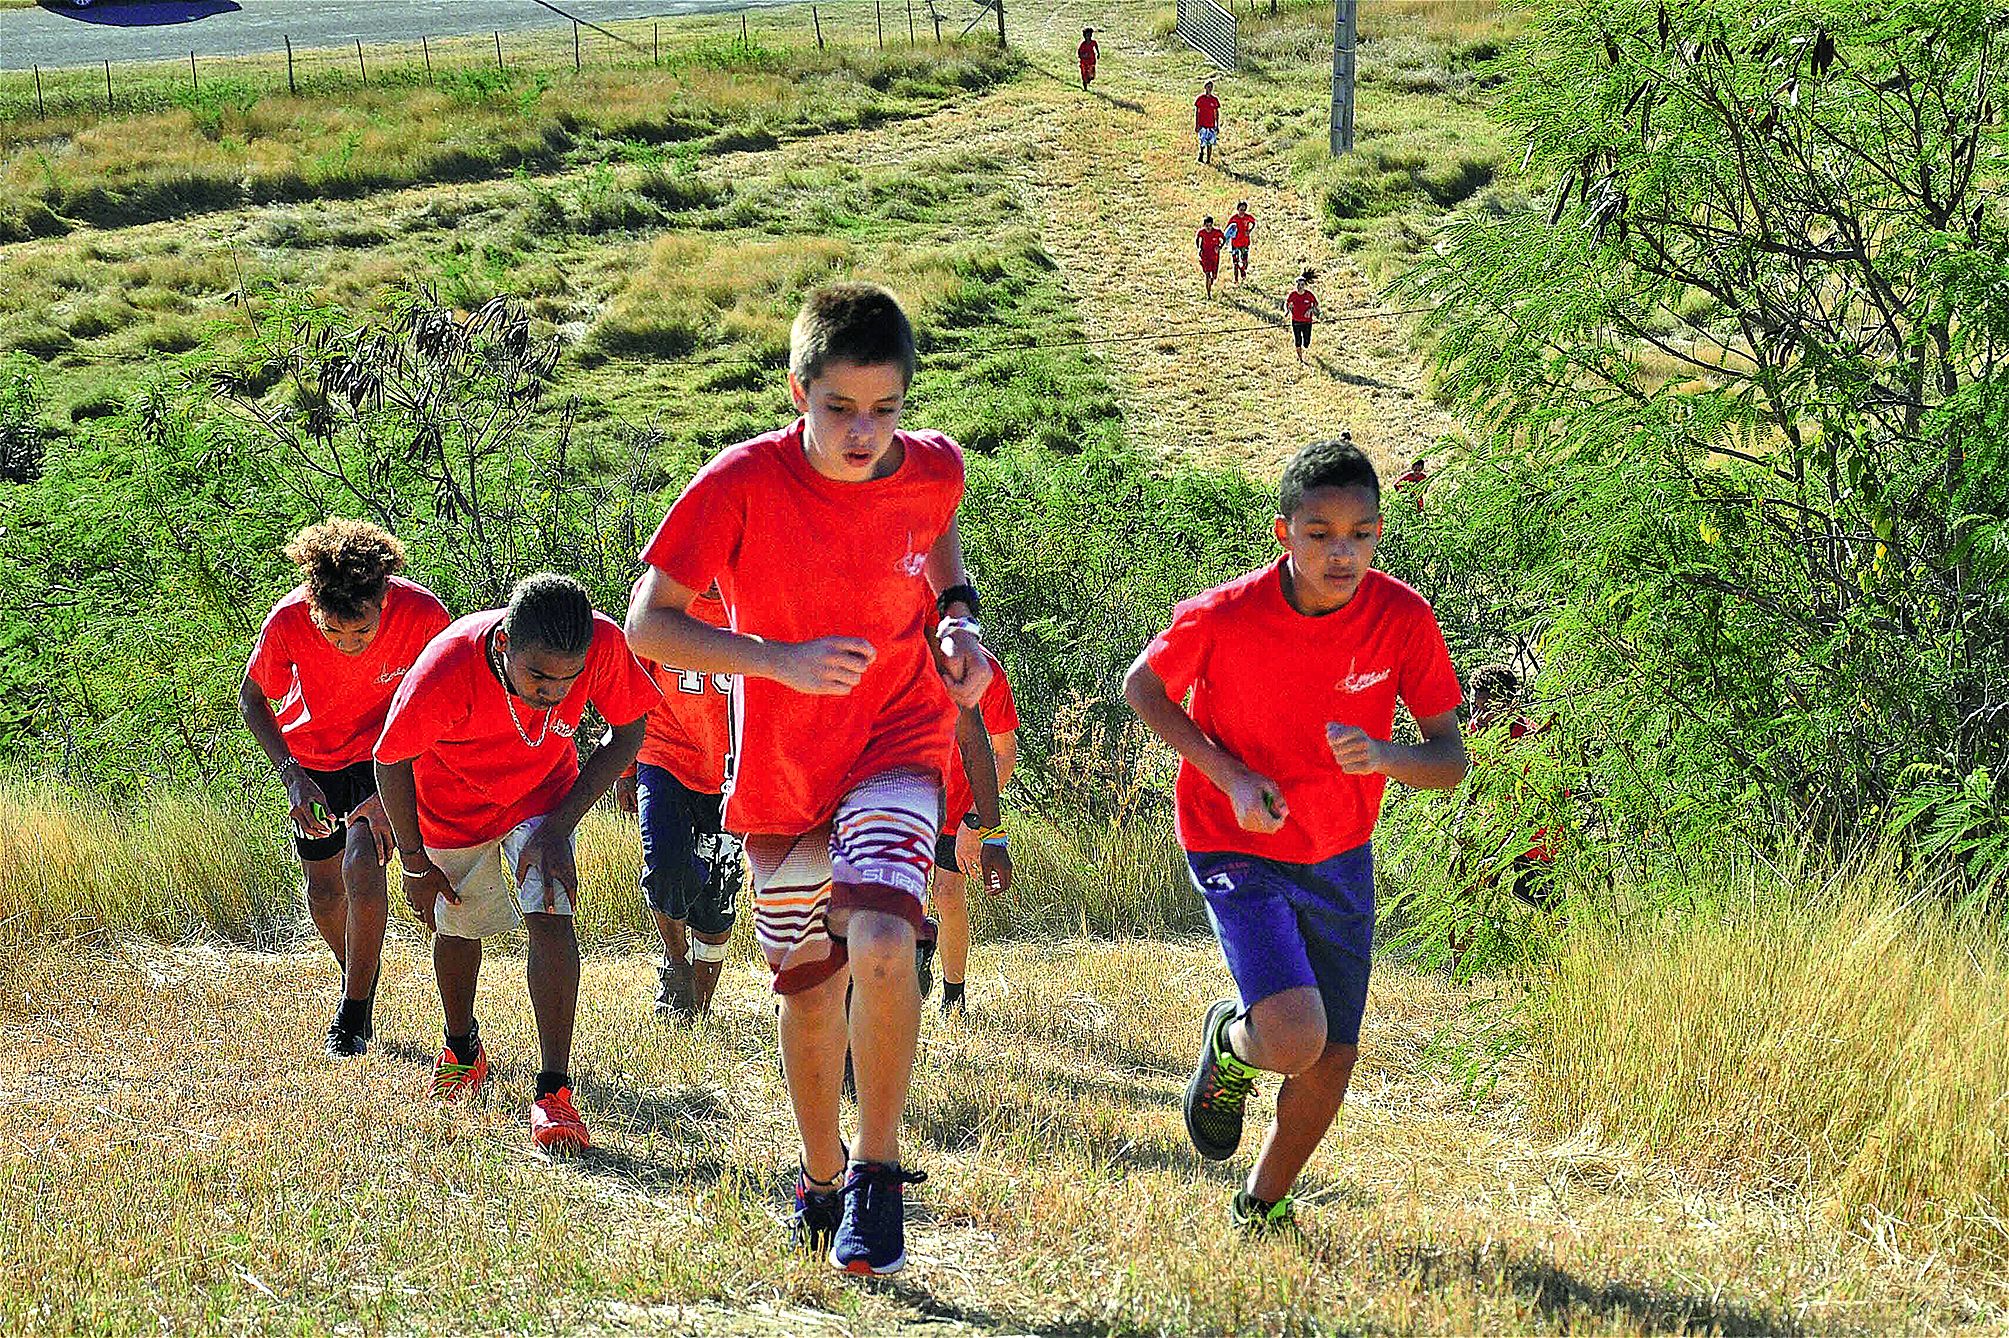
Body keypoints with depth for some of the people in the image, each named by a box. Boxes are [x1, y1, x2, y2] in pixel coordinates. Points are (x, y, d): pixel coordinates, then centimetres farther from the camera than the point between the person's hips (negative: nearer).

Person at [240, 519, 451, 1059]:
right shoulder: (288, 620, -29)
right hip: (312, 758, 2)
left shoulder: (423, 614, -32)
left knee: (362, 866, -23)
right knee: (324, 892, 8)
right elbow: (252, 697, -9)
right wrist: (292, 776, -21)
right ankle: (362, 983, 38)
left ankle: (354, 1013, -8)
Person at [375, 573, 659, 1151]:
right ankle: (462, 1049, 45)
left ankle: (553, 1093, -19)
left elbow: (627, 732, -15)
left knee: (550, 918, -18)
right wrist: (413, 859, -9)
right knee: (456, 926, 15)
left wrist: (560, 825, -21)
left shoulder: (605, 644, -36)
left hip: (542, 793, 0)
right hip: (451, 800, 0)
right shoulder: (447, 670, -40)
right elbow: (390, 760, -21)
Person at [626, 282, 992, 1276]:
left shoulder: (932, 471, -11)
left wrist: (957, 618, -3)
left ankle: (878, 1174, -9)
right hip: (783, 774, 1)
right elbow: (648, 624, -17)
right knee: (809, 986, 13)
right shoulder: (741, 485, -20)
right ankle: (820, 1177, 39)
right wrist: (783, 660, -29)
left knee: (882, 946, -25)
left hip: (896, 751, 0)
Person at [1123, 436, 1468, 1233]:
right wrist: (1231, 776, -16)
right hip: (1237, 851, -4)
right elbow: (1143, 688, -4)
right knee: (1295, 1039, -23)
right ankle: (1230, 1043, 16)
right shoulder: (1224, 616, -23)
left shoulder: (1403, 619, -16)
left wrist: (1383, 756, -33)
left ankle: (1262, 1206, 36)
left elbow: (1450, 762, -10)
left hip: (1340, 857, 4)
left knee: (1333, 1061, 7)